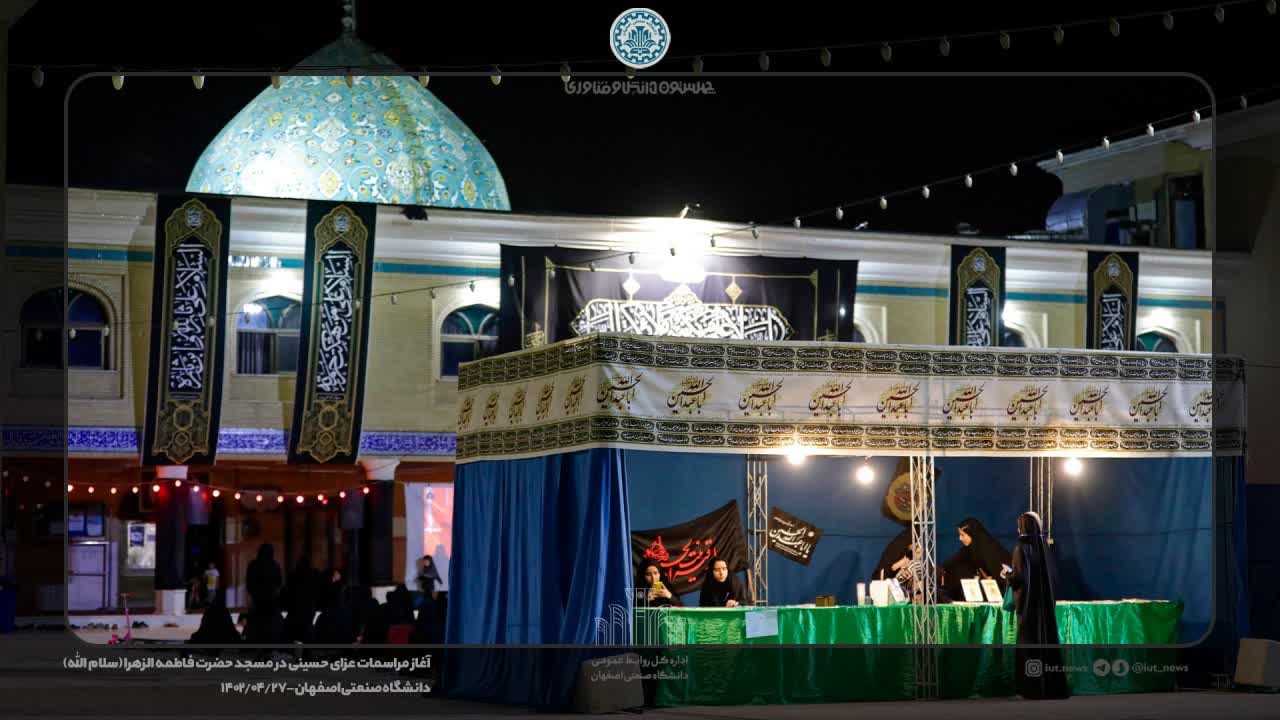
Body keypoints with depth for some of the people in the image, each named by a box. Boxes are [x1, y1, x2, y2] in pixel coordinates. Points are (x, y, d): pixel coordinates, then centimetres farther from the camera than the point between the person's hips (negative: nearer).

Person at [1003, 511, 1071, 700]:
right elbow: (1050, 575, 12)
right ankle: (1054, 685, 9)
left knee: (1030, 642, -1)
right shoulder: (1045, 547, 7)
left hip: (1029, 603, -6)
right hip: (1047, 601, 6)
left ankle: (1033, 688, 0)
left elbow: (1021, 577, -18)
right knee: (1048, 640, 9)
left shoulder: (1022, 548, -14)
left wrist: (1008, 575, 2)